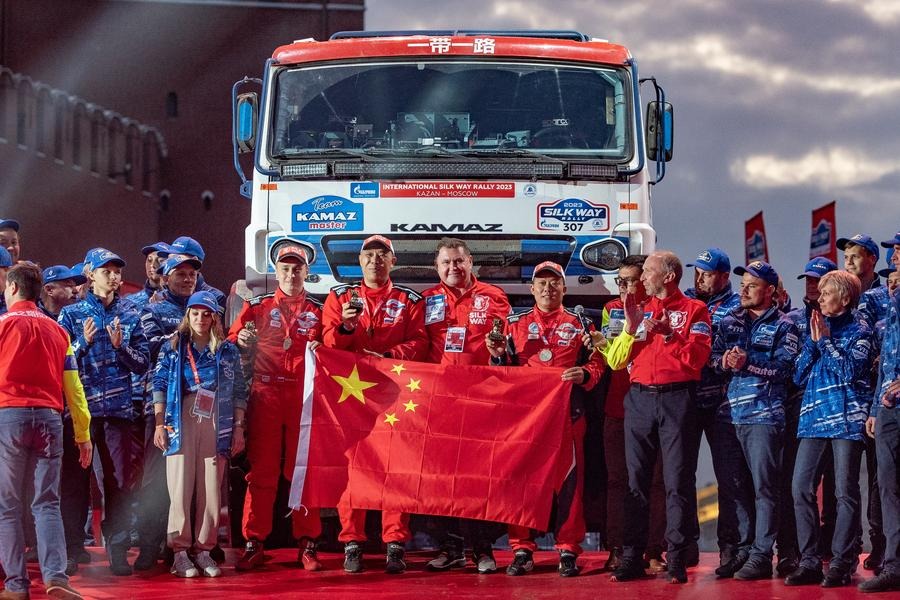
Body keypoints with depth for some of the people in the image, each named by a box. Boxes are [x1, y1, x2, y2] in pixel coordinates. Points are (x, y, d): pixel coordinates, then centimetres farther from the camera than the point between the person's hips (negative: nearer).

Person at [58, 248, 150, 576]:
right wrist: (84, 342, -14)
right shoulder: (72, 314, 5)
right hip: (81, 407, -1)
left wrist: (120, 346, -10)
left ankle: (118, 550, 6)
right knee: (75, 479, -1)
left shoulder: (129, 315, 10)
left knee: (120, 481, 1)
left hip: (118, 409, 1)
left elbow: (142, 364, 6)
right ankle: (71, 548, 6)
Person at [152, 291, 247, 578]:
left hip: (217, 425, 1)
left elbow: (238, 392, 11)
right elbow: (159, 384, 5)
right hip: (182, 422, -1)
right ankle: (180, 552, -3)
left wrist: (238, 428, 4)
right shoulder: (173, 347, 9)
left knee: (211, 489, -2)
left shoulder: (227, 351, 11)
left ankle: (203, 549, 5)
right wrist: (160, 424, -3)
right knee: (181, 487, -6)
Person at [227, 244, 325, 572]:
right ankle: (254, 543, 2)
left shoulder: (318, 311, 13)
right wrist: (243, 344, -13)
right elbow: (232, 345, 9)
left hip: (305, 396, 0)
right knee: (261, 470, -1)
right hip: (265, 394, 0)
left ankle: (307, 544, 4)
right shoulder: (257, 307, 12)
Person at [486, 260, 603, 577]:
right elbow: (506, 370, 17)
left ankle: (568, 550, 3)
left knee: (569, 478, -3)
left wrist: (584, 374, -13)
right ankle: (522, 549, 6)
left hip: (567, 409, -1)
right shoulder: (515, 324, 16)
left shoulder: (579, 325, 12)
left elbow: (597, 364, 8)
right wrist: (498, 355, -4)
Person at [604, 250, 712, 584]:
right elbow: (614, 361, 11)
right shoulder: (640, 310, 17)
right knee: (635, 479, 4)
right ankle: (632, 556, 7)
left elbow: (697, 357, -8)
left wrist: (668, 333, -13)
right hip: (639, 398, 5)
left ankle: (676, 559, -3)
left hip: (677, 398, -4)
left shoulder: (694, 310, 4)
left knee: (678, 480, -4)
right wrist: (631, 327, -2)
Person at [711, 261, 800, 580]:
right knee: (736, 485, 8)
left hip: (764, 414, -5)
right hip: (731, 413, 5)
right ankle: (742, 550, 17)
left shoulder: (783, 326, 3)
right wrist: (724, 362, -12)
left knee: (763, 487, -5)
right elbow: (712, 355, 9)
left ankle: (761, 556, -4)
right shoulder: (730, 322, 17)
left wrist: (748, 363, -19)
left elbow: (783, 366, -10)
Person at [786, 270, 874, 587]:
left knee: (845, 492, -4)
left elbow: (851, 370, -13)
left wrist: (825, 340, -9)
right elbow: (799, 375, 13)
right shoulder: (817, 327, 17)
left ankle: (842, 562, 0)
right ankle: (809, 562, 2)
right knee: (801, 488, -2)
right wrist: (813, 341, 0)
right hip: (814, 418, 6)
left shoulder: (859, 330, 1)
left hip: (847, 418, -6)